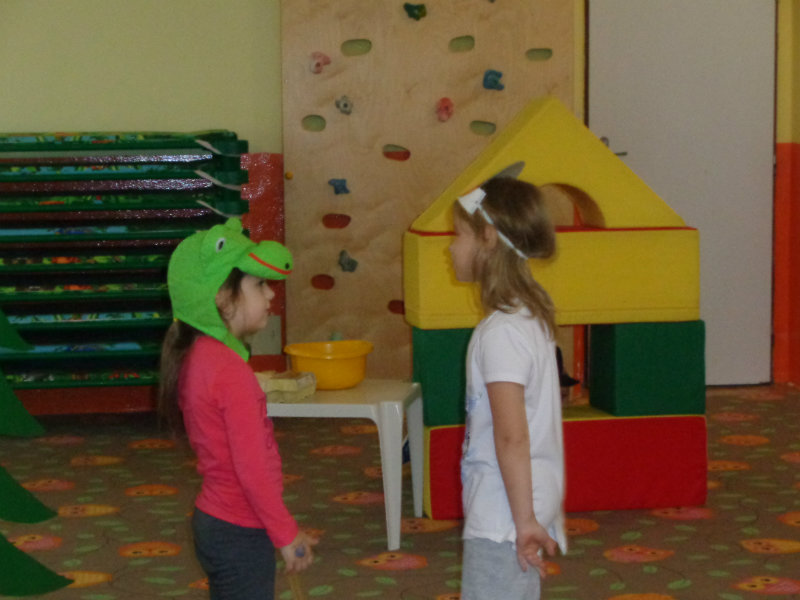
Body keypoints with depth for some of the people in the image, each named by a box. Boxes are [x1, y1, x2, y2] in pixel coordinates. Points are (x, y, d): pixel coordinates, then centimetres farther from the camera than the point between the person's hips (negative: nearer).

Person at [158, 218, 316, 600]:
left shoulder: (196, 357, 4)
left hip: (214, 521, 9)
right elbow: (252, 469, -23)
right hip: (240, 534, -9)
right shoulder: (231, 372, -23)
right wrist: (287, 534, -13)